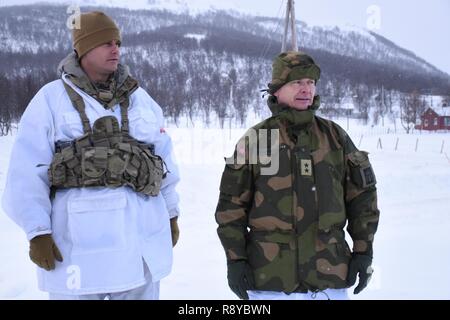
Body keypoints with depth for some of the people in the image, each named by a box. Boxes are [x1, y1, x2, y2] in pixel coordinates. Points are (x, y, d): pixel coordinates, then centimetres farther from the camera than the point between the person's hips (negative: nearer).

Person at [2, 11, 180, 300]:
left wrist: (171, 214, 16)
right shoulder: (51, 99, -2)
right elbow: (29, 171, -5)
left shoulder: (139, 97, 10)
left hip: (140, 233, 4)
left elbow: (164, 157, 15)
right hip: (79, 235, -3)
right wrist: (37, 232, -10)